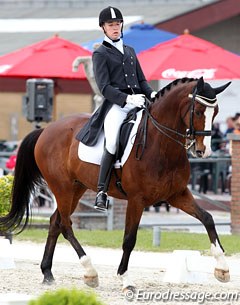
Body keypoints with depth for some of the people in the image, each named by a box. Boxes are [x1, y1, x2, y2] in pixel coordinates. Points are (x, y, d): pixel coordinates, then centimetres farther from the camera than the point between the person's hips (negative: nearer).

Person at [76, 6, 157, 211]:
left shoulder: (130, 51, 24)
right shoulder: (100, 54, 5)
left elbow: (142, 80, 24)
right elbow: (104, 87, -6)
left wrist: (152, 94, 2)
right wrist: (127, 99, -19)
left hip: (138, 101, 6)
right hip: (116, 104, -6)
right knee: (113, 142, -30)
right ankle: (102, 191, -27)